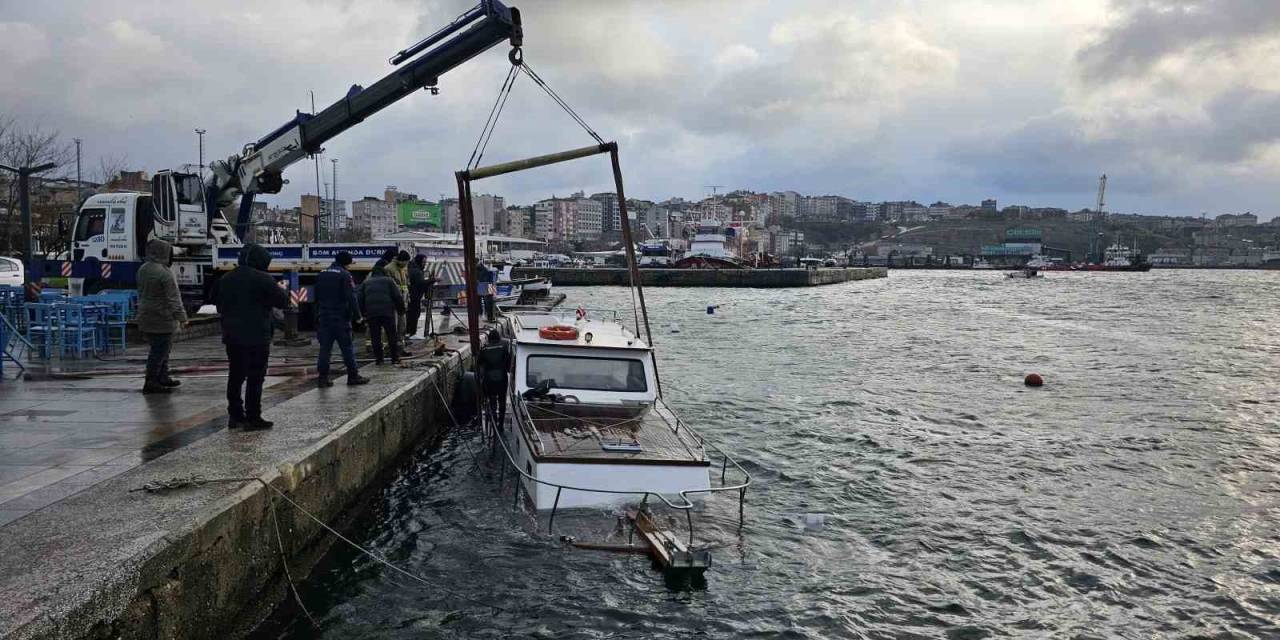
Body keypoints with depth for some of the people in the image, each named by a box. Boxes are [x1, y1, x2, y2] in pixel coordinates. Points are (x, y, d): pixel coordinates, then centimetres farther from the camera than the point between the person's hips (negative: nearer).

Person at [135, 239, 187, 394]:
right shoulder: (164, 273, -20)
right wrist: (181, 316, -13)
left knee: (159, 348, 19)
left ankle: (163, 378, 28)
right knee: (159, 350, -3)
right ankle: (151, 383, 0)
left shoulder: (142, 270, 8)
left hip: (146, 317, 9)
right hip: (161, 319, -9)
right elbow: (173, 298, -18)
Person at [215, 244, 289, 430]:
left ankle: (235, 416, 19)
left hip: (232, 336, 7)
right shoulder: (263, 279, -13)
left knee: (236, 375, 14)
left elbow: (220, 306, 18)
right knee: (255, 377, -2)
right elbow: (283, 301, -8)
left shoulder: (226, 279, 10)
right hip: (256, 337, -7)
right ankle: (253, 418, -1)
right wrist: (284, 291, 11)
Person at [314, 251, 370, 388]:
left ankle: (323, 377, 3)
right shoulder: (345, 275, -10)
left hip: (324, 317, 6)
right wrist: (357, 316, -10)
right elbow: (351, 298, -15)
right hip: (340, 317, -6)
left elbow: (317, 297, 18)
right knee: (347, 347, 1)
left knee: (325, 347, 6)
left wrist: (317, 316, 23)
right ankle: (353, 376, 5)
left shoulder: (321, 275, 13)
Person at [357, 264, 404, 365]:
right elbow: (397, 297, 5)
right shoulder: (389, 280, 14)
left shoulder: (366, 282, 22)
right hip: (387, 312, -2)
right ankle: (395, 358, 7)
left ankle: (378, 359, 7)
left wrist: (363, 313, 22)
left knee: (375, 337, 7)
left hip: (371, 313, 2)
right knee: (392, 335, 6)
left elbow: (360, 300, 17)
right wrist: (401, 309, 14)